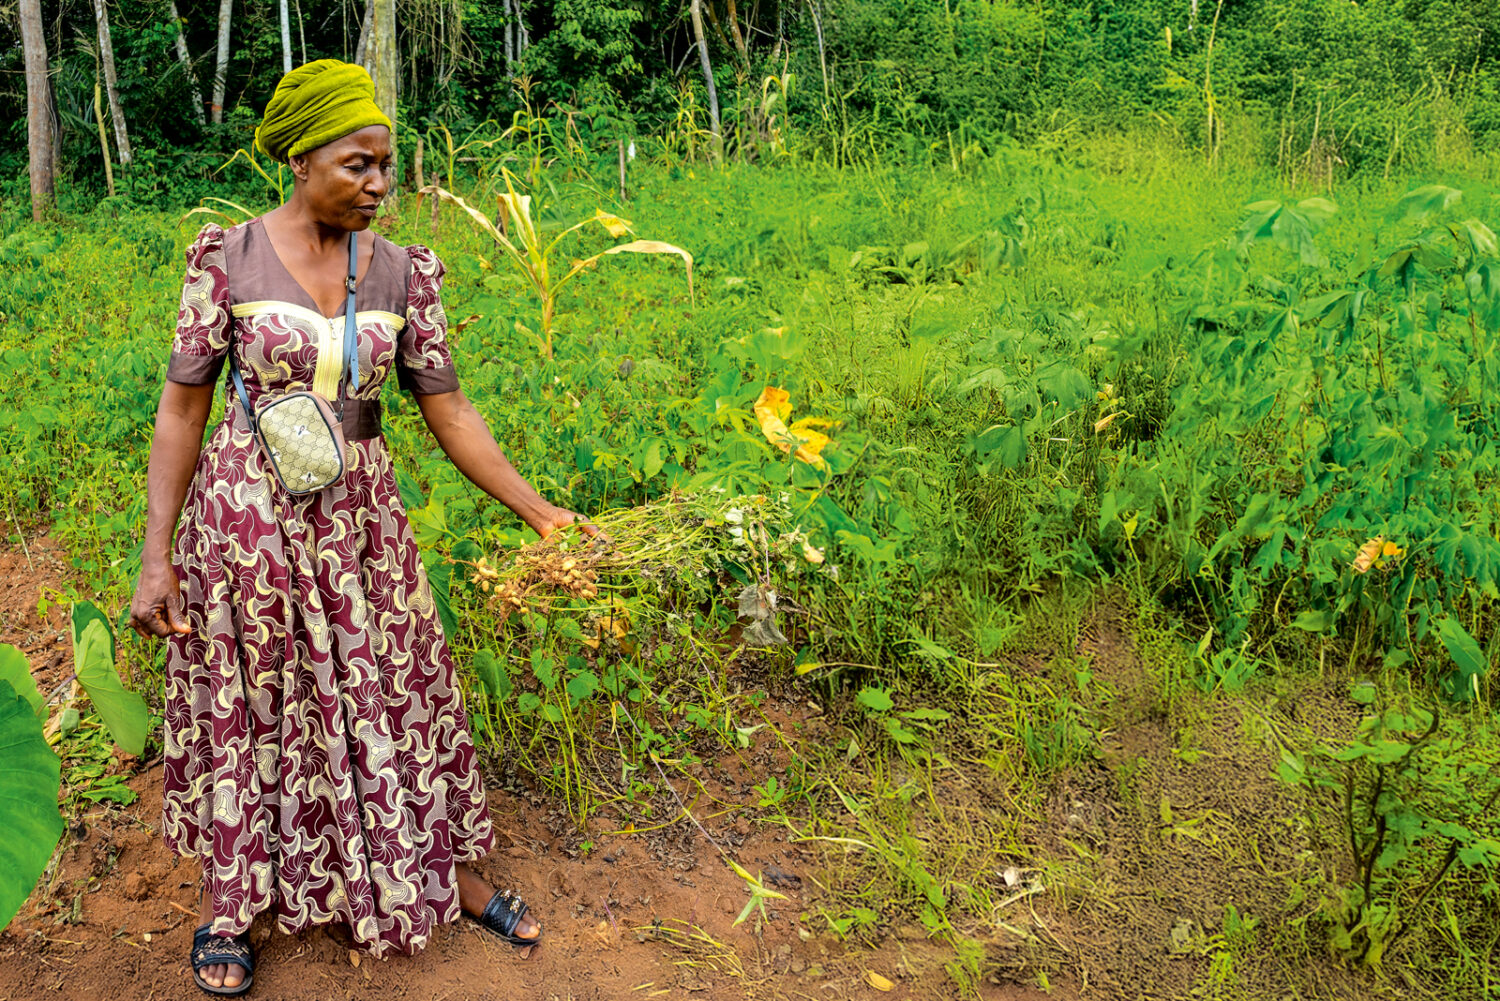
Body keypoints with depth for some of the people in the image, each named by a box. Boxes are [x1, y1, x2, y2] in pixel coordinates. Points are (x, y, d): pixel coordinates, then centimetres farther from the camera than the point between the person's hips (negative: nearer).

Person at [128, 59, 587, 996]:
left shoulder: (403, 270, -3)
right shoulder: (226, 256, -9)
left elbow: (448, 408, -1)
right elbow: (183, 405, -6)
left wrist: (539, 511, -8)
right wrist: (156, 556, -8)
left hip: (359, 518, 2)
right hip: (245, 518, -2)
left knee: (398, 700, 13)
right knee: (246, 708, 13)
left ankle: (451, 874, 32)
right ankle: (231, 900, 36)